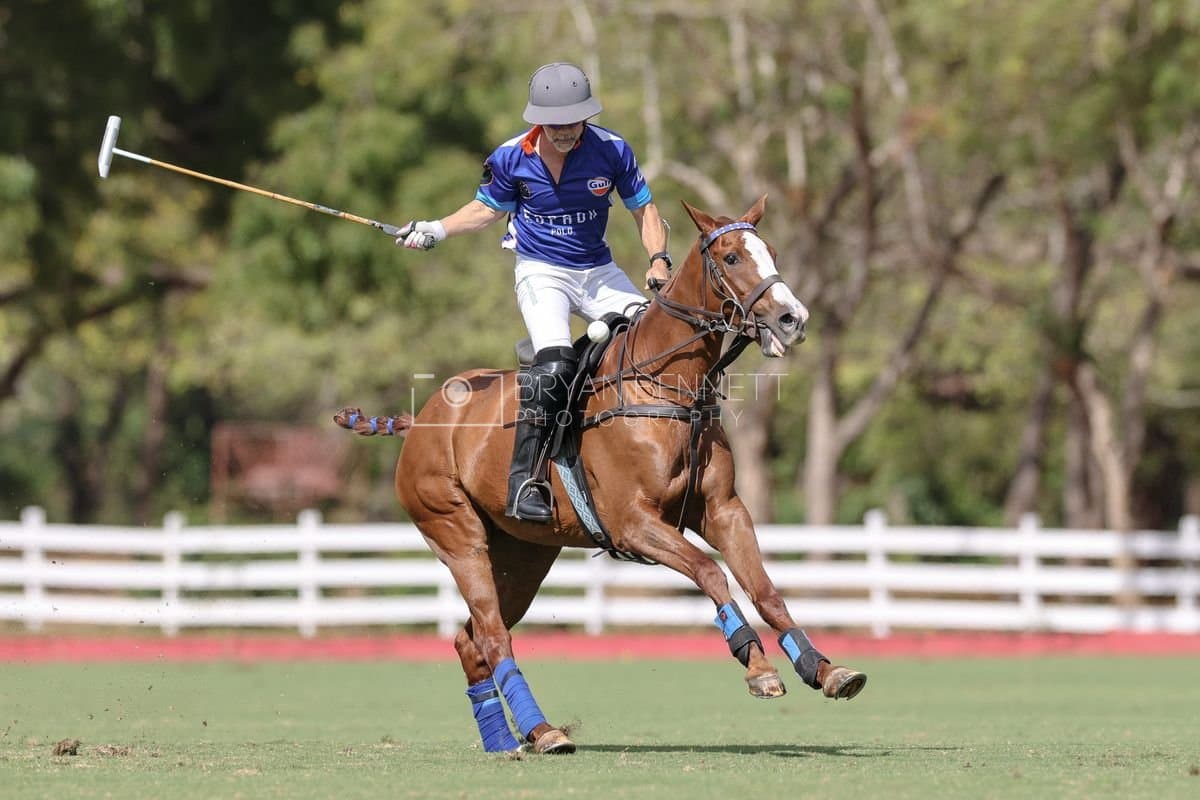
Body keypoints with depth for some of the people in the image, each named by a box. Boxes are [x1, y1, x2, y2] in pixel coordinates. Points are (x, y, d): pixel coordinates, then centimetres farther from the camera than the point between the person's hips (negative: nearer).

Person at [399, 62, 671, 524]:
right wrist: (437, 230, -4)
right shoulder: (512, 158, -10)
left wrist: (658, 258, -13)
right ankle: (524, 480, -29)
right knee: (555, 363, -28)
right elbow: (487, 209, 9)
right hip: (541, 272, -3)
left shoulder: (611, 150, -9)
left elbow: (642, 208, 3)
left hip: (599, 272, 3)